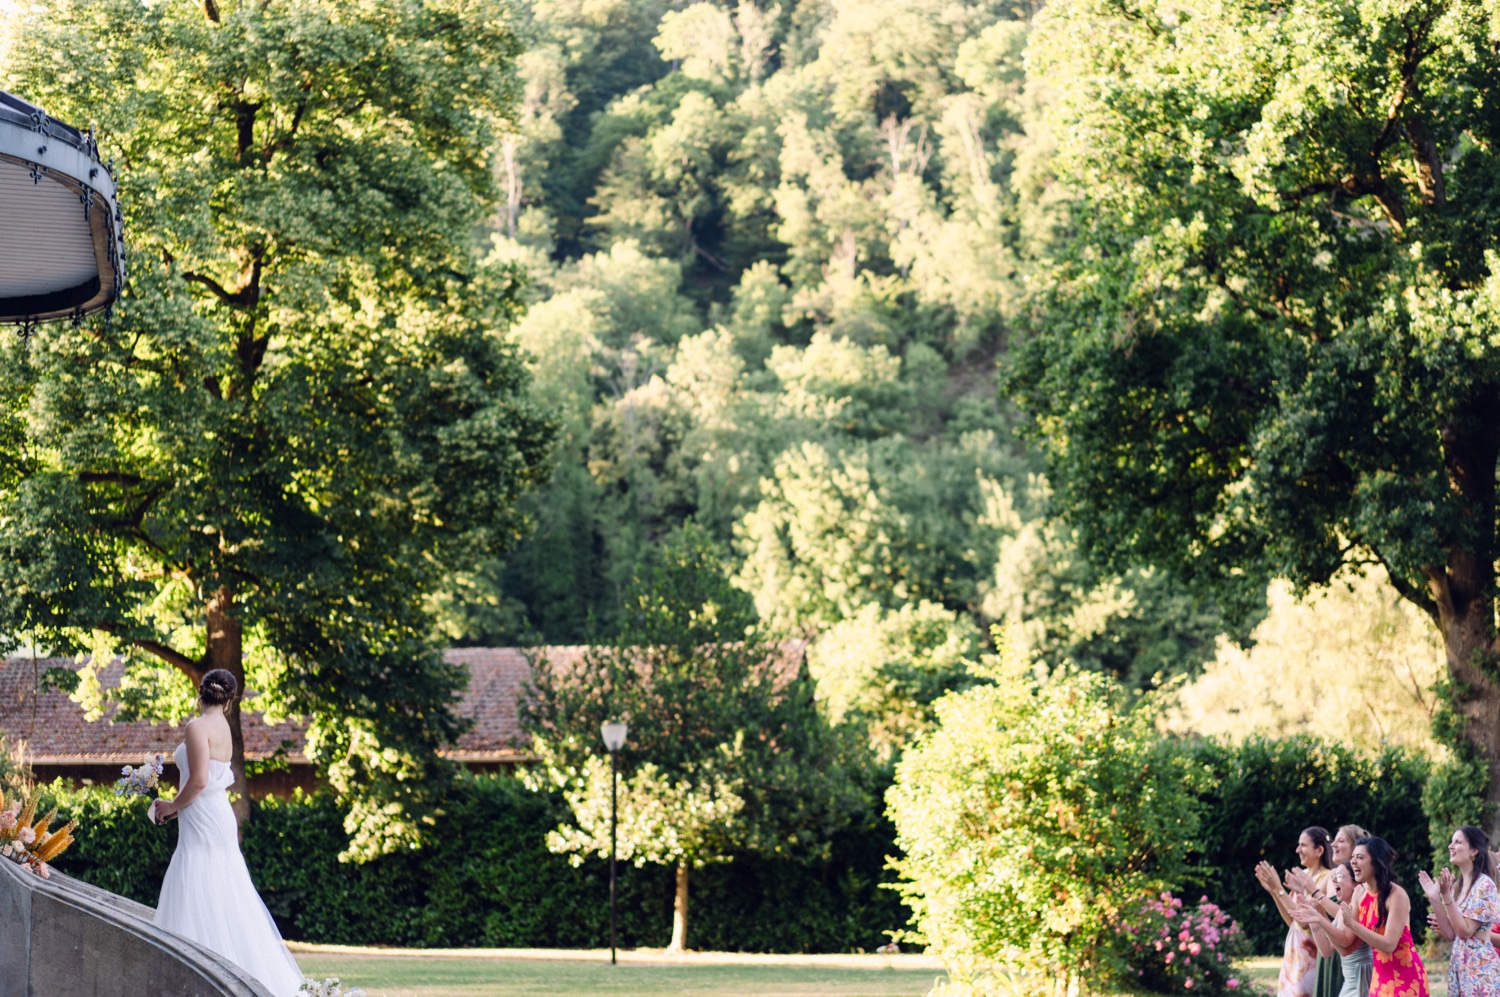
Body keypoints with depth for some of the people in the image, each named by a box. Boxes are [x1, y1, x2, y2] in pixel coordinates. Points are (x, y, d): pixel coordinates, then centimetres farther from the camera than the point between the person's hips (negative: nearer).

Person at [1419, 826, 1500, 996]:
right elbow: (1451, 935, 6)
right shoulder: (1458, 885, 10)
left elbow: (1465, 931, -17)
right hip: (1459, 965, 8)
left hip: (1479, 966, -8)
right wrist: (1434, 898, 0)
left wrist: (1447, 897, -21)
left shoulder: (1484, 884, -14)